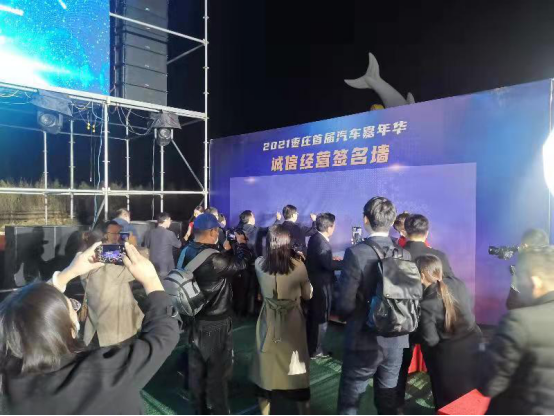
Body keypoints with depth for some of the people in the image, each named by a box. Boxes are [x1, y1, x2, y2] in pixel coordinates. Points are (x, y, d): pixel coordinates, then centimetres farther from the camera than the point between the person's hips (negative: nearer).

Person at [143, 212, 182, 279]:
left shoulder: (150, 233, -3)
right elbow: (179, 245, 2)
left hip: (153, 266, 4)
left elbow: (146, 247, 11)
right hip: (166, 267, -4)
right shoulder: (170, 234, -15)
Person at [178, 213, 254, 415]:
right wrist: (241, 243, 1)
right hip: (215, 324, -9)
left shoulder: (186, 253, -2)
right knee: (217, 373, 10)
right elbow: (242, 262, -16)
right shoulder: (214, 258, -29)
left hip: (194, 319, 9)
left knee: (197, 369, 22)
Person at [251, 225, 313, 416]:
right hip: (293, 323, -1)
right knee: (296, 369, 17)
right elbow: (308, 295, -3)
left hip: (268, 324, 2)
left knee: (267, 368, 18)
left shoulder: (260, 264, -13)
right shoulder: (299, 267, -19)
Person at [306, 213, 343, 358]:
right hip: (322, 284, -10)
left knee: (313, 316, 22)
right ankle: (315, 350, 17)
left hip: (315, 282, 10)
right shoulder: (322, 242, -24)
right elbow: (329, 264, -31)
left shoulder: (315, 238, 5)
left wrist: (332, 258, 6)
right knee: (321, 318, 5)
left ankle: (310, 345, 37)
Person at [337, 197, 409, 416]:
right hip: (396, 341, 5)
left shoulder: (356, 253, -19)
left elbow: (345, 304, -19)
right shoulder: (405, 255, -4)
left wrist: (347, 317, 3)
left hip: (364, 341, -5)